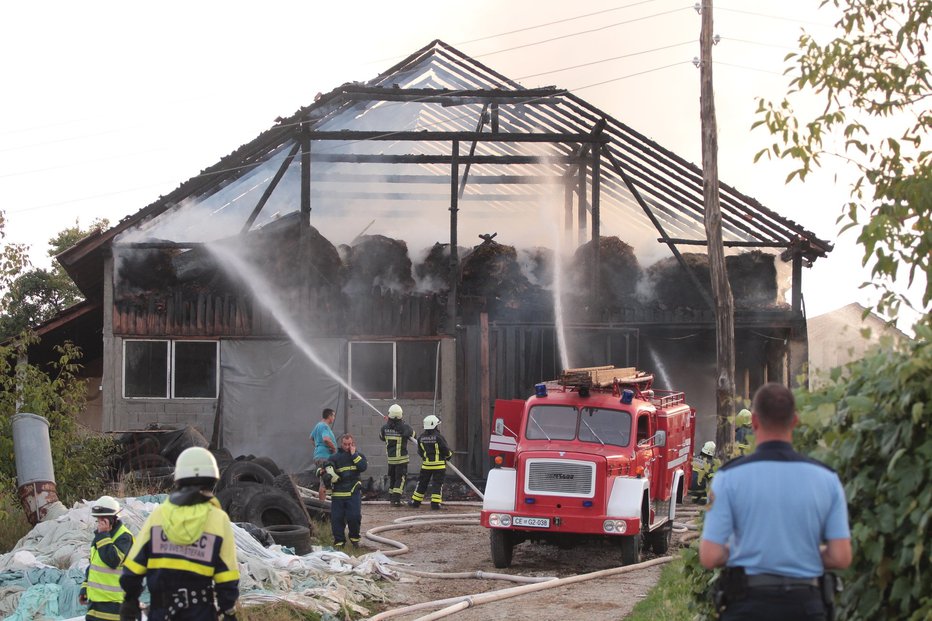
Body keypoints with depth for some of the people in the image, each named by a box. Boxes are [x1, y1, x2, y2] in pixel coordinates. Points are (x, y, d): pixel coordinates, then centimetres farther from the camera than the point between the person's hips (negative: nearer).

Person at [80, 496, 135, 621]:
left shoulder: (124, 536, -14)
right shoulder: (100, 536, 15)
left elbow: (113, 561, -27)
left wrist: (103, 536, -22)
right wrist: (85, 588, 19)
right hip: (95, 597, 9)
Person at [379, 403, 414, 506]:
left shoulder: (385, 427, -5)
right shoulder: (404, 427, -17)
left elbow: (381, 437, 14)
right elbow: (412, 434, -1)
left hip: (390, 457, 4)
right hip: (402, 457, -4)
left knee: (392, 477, 18)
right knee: (400, 478, -1)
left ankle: (392, 497, 24)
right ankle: (396, 499, -10)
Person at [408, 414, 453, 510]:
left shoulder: (421, 438, 1)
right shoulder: (438, 437, -15)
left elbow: (420, 452, 10)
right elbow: (446, 450, -12)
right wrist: (449, 454, 10)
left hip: (426, 465, 4)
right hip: (438, 465, -4)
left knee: (422, 483, 14)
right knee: (437, 484, 1)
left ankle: (415, 501, 19)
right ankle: (435, 503, -4)